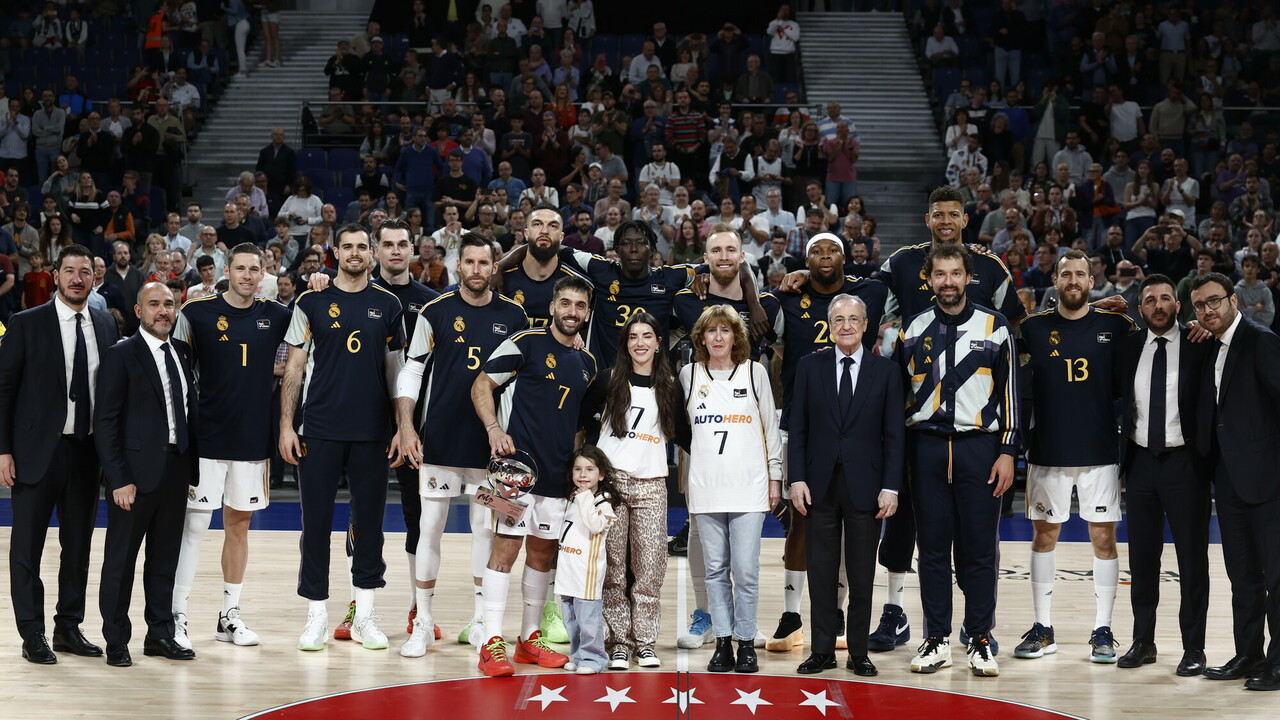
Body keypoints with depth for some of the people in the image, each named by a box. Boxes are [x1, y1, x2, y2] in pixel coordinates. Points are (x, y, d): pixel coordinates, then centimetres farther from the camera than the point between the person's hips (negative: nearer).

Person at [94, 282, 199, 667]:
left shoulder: (182, 352, 11)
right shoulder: (120, 355, -6)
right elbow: (105, 422, -9)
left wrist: (192, 465, 4)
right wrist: (119, 479, -15)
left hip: (175, 469, 6)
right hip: (135, 472, -6)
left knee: (166, 558, 13)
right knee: (121, 559, 3)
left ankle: (160, 634, 23)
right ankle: (116, 642, 12)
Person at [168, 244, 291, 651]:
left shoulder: (274, 316, 7)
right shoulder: (197, 312, -3)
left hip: (254, 438, 4)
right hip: (207, 437, -4)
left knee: (239, 524, 11)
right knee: (193, 526, -4)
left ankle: (229, 616, 20)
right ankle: (176, 617, 1)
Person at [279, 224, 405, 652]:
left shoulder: (388, 305, 7)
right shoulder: (312, 302, 3)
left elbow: (395, 370, 11)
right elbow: (295, 367, 3)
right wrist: (286, 425, -3)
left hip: (372, 431, 1)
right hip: (320, 430, -1)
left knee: (369, 518, 6)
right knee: (316, 519, 2)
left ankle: (364, 616, 16)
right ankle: (316, 614, 12)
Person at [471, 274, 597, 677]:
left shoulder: (587, 364, 15)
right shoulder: (527, 343, -3)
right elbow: (482, 384, -3)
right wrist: (494, 429, -16)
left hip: (558, 474, 6)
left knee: (543, 552, 11)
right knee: (506, 547, -9)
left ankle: (530, 638, 21)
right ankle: (492, 643, -8)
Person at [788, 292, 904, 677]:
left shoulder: (886, 371, 4)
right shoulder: (809, 367, 6)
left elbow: (894, 435, 1)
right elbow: (797, 429, 5)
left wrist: (891, 487, -6)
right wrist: (796, 479, -4)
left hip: (865, 485, -1)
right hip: (820, 485, 1)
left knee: (862, 575, 5)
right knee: (821, 572, 5)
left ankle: (859, 652, 13)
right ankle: (822, 650, 13)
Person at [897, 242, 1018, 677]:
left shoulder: (994, 328, 3)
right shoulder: (913, 331, 8)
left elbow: (1010, 393, 2)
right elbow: (899, 395, 13)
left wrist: (1007, 452, -4)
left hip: (980, 447, -2)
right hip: (927, 448, 2)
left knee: (979, 548, 1)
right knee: (933, 547, 5)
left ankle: (979, 641, 9)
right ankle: (937, 641, 12)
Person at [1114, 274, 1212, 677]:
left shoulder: (1199, 346, -3)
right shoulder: (1129, 347, 7)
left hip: (1184, 462, -4)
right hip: (1141, 460, 4)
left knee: (1192, 559, 1)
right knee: (1142, 558, 10)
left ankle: (1193, 647, 8)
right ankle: (1143, 641, 20)